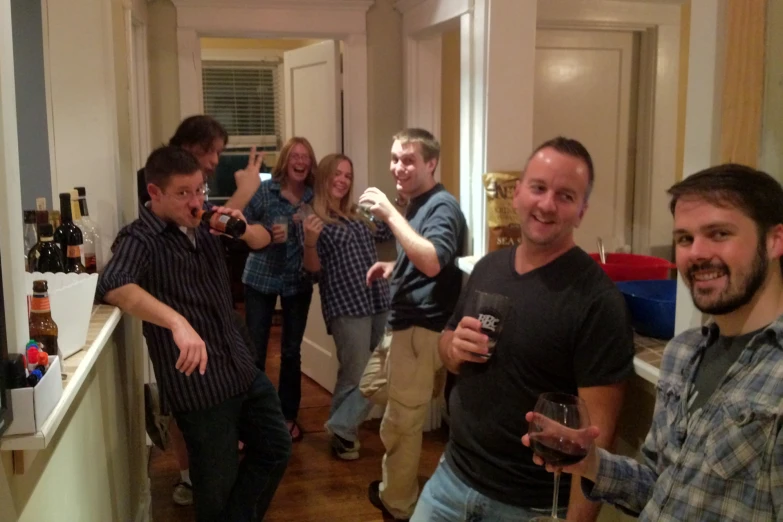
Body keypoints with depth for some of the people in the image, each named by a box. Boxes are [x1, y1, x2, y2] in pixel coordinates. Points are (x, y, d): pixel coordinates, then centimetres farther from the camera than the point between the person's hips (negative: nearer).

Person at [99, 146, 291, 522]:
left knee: (275, 449, 19)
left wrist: (243, 229, -9)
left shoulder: (204, 220, 3)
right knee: (218, 484, 8)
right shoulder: (140, 239, -17)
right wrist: (178, 322, -50)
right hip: (198, 384, -7)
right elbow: (112, 286, -37)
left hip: (243, 369, 7)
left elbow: (263, 241, 14)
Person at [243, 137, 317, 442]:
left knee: (292, 352, 12)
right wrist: (269, 232, -23)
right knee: (254, 352, 0)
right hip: (261, 279, -2)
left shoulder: (314, 197, 0)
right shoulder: (264, 191, -8)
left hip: (298, 282, 3)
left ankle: (288, 417, 27)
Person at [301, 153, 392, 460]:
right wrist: (309, 242, -27)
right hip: (346, 307, -7)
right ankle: (341, 430, 18)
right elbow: (313, 268, -9)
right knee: (357, 376, -3)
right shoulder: (313, 219, -4)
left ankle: (343, 428, 24)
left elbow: (387, 233, 29)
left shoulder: (357, 216, 13)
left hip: (379, 301, 7)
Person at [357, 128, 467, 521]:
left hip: (422, 328, -10)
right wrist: (392, 268, 10)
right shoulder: (416, 205, 13)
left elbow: (432, 263, -33)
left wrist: (390, 215, -31)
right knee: (371, 388, 24)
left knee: (399, 423, 2)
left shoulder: (442, 206, -16)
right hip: (402, 323, 10)